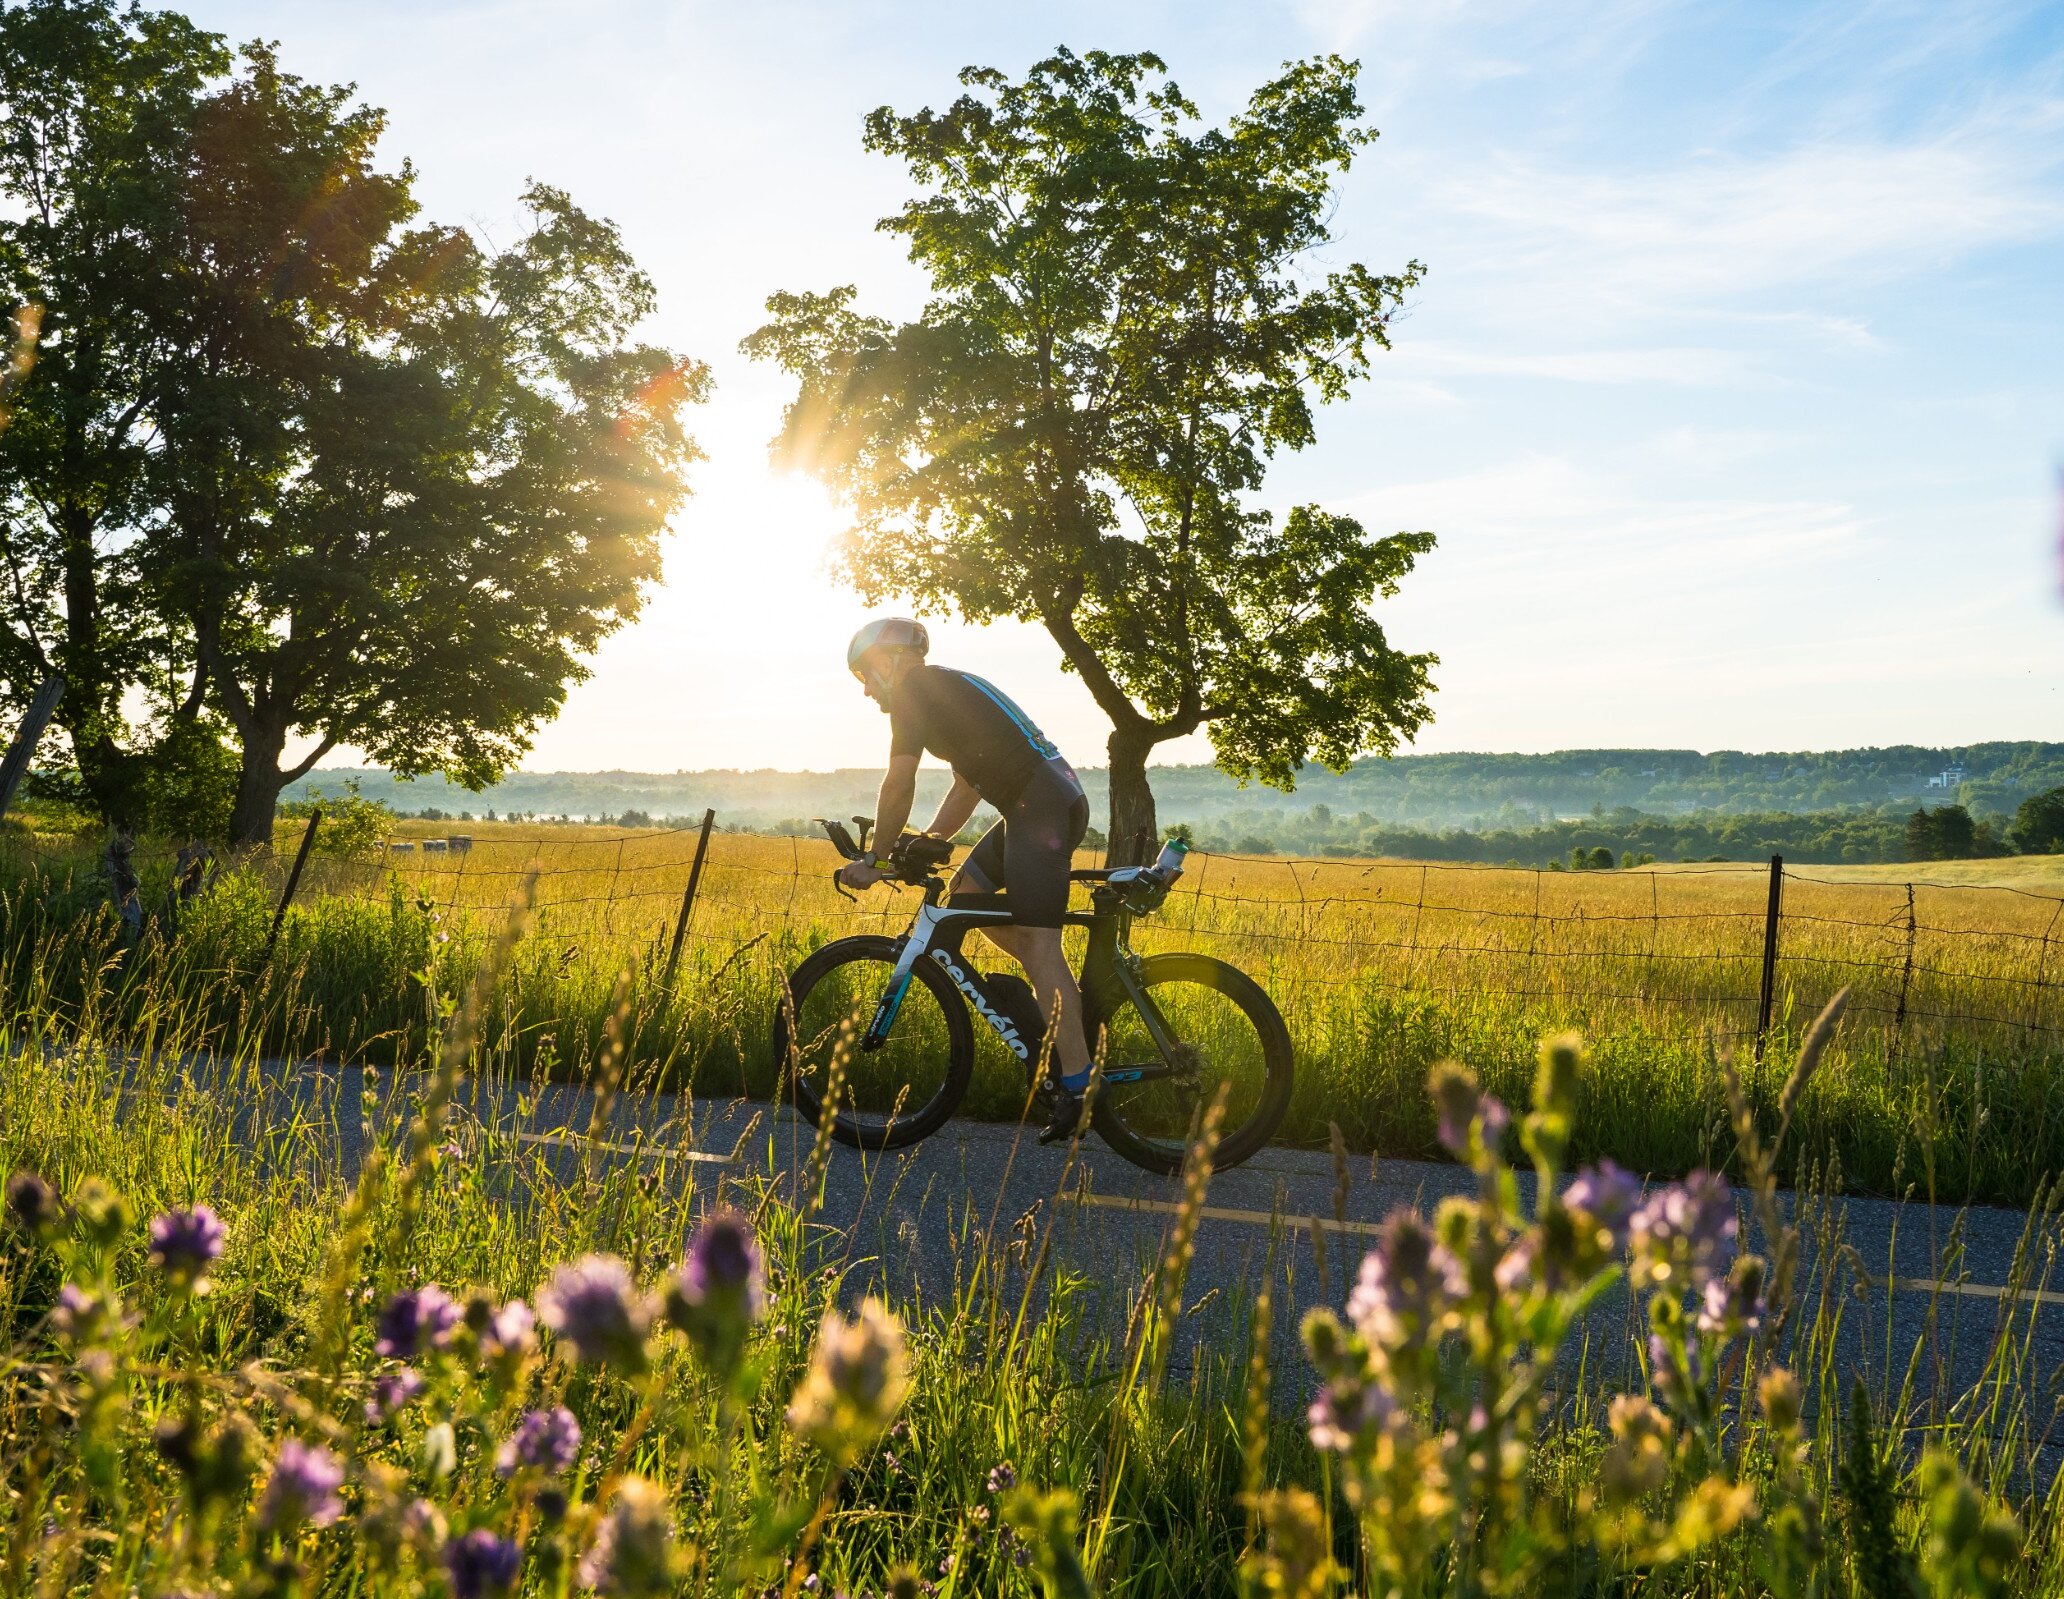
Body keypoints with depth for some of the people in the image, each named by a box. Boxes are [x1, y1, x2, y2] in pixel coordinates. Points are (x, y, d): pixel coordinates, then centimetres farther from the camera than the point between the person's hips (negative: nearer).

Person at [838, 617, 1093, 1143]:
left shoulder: (916, 688, -4)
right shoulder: (949, 692, 25)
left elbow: (898, 786, -7)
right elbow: (966, 788, 26)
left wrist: (876, 860, 2)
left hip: (1042, 806, -10)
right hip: (1055, 799, 10)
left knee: (1039, 947, -12)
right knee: (966, 892, 17)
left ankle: (1076, 1086, -13)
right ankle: (1066, 993, 15)